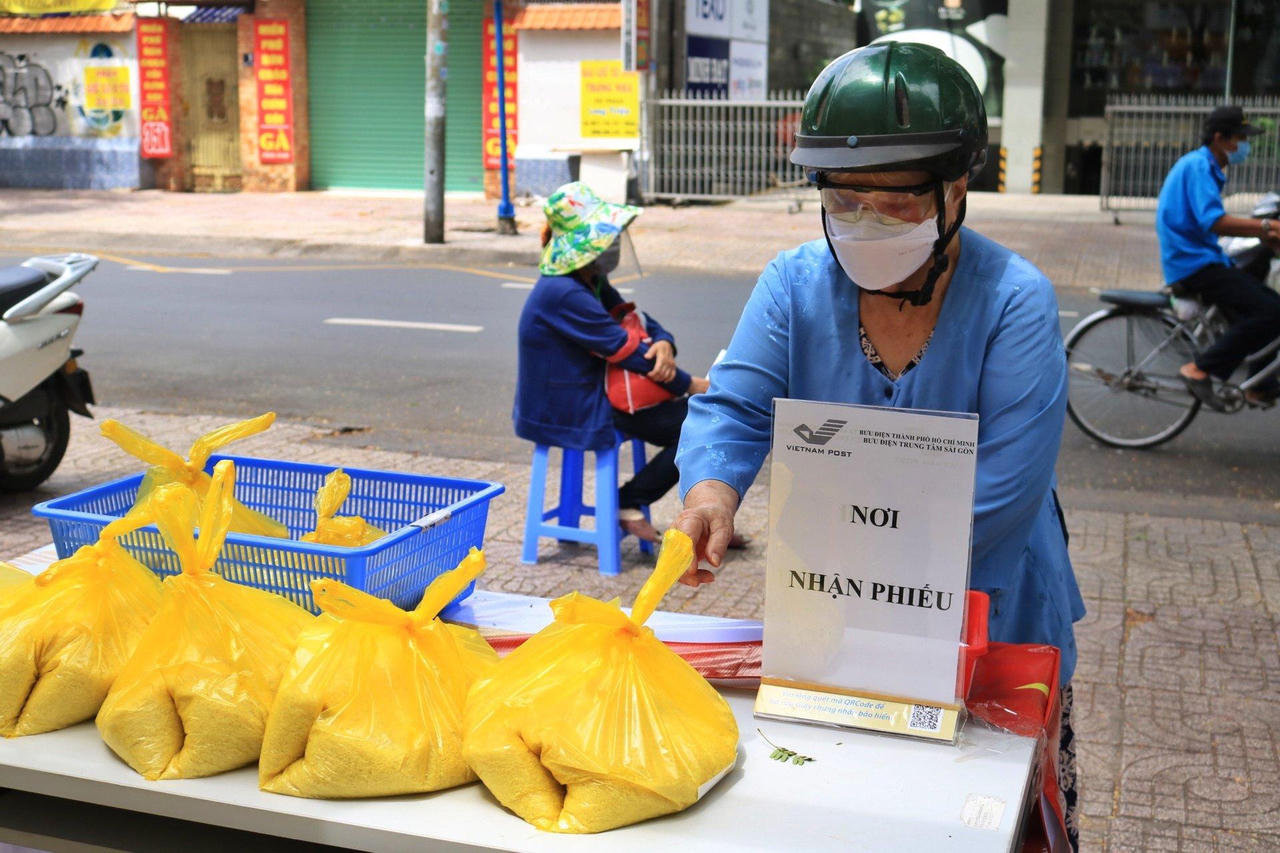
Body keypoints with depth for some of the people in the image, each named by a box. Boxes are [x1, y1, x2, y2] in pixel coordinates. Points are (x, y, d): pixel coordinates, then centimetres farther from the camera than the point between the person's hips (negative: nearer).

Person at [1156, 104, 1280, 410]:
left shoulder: (1204, 166, 19)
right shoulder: (1198, 166, -14)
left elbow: (1214, 222, 20)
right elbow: (1213, 222, -26)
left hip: (1203, 260, 11)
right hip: (1194, 265, -11)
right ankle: (1201, 370, -14)